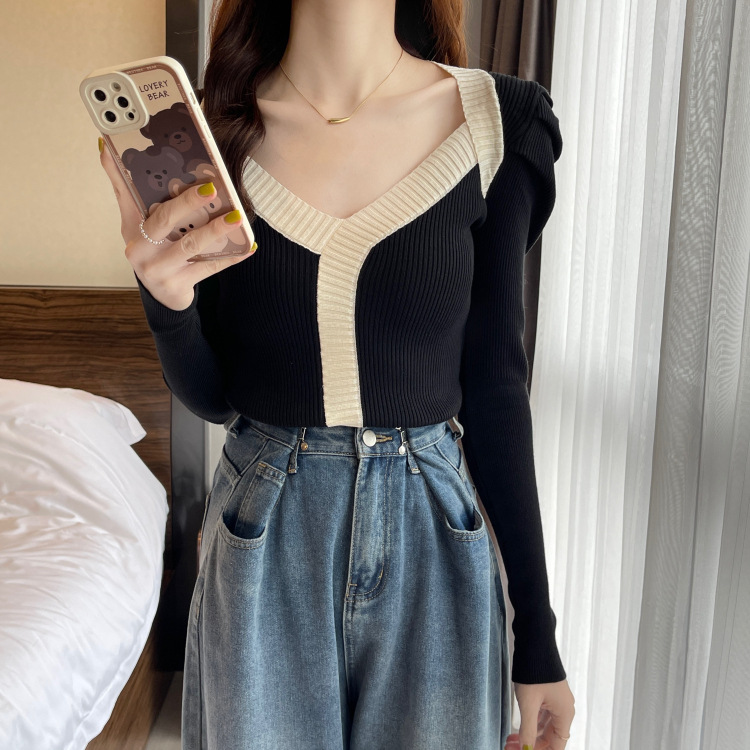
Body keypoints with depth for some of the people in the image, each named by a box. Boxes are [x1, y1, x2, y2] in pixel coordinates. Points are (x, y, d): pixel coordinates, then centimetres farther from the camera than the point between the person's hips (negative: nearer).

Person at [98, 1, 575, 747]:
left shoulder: (493, 123, -6)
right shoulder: (216, 127, -4)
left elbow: (495, 386, -2)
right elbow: (211, 395, 2)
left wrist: (538, 634, 0)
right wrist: (164, 300, -21)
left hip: (432, 545, 0)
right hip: (262, 548, 1)